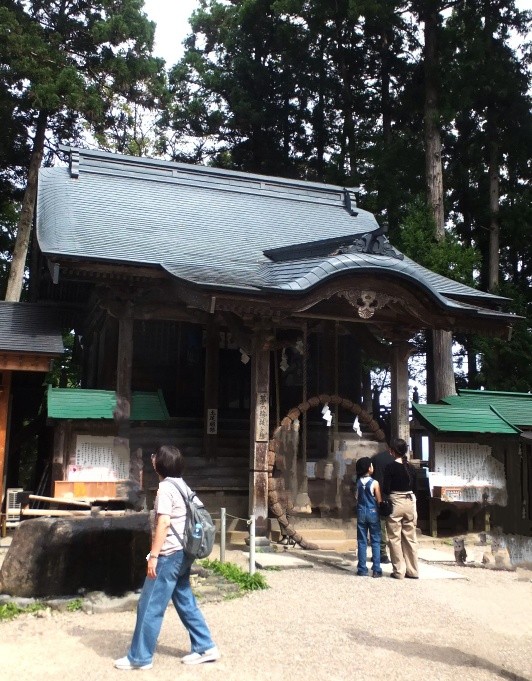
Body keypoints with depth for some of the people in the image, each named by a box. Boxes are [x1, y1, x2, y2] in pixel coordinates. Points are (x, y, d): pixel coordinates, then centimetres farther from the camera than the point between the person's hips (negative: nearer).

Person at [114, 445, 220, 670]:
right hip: (183, 553, 10)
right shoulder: (181, 485, 13)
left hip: (170, 554, -10)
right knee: (185, 601, 15)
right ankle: (204, 648, 19)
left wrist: (153, 555, -20)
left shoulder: (166, 487, -15)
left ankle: (139, 657, 8)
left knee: (149, 606, 0)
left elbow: (163, 524, -22)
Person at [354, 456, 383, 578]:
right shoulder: (374, 483, -11)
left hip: (361, 512, 4)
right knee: (375, 541, 4)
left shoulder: (358, 482, 1)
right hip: (373, 513, -3)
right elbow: (379, 501, -8)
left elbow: (356, 498, 7)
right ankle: (376, 570, 4)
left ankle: (362, 569, 9)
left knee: (362, 542, 8)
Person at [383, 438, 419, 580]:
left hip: (395, 502, -5)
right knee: (410, 538, 11)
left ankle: (399, 571, 4)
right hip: (410, 501, 5)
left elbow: (386, 488, -11)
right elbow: (415, 487, 10)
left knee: (395, 538, 3)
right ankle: (412, 571, 15)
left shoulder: (391, 467, -10)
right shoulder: (410, 467, 6)